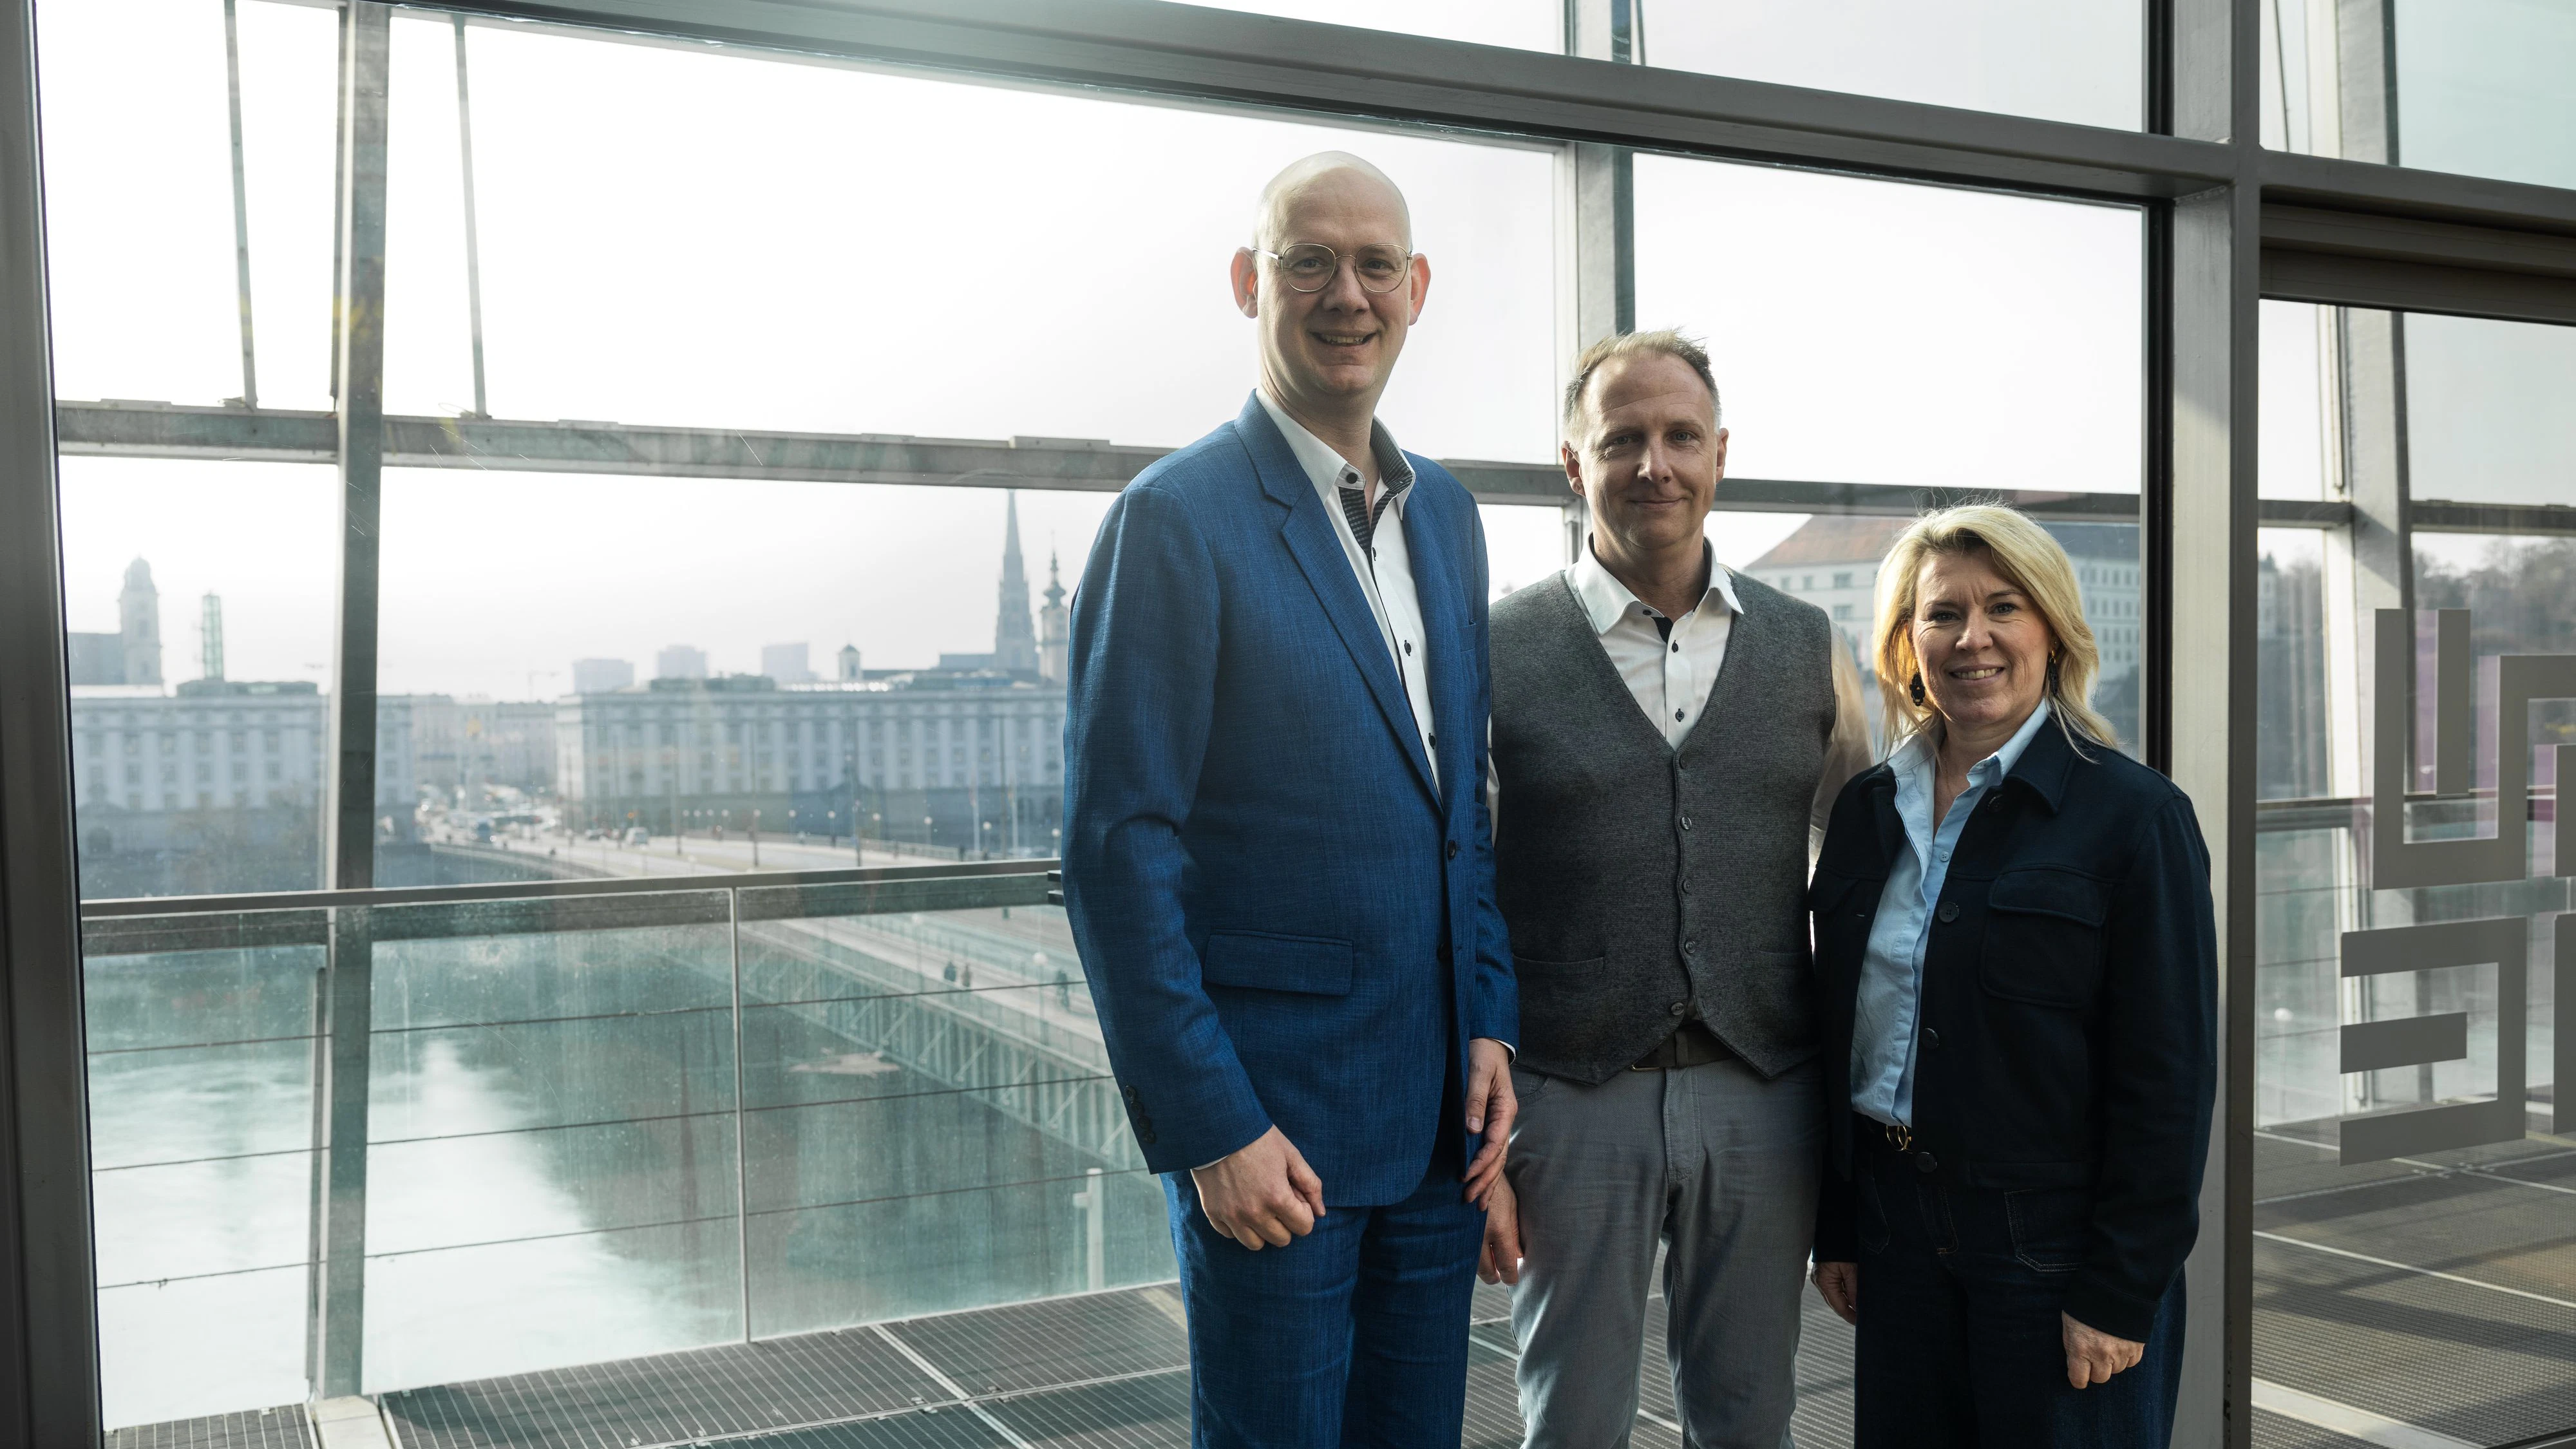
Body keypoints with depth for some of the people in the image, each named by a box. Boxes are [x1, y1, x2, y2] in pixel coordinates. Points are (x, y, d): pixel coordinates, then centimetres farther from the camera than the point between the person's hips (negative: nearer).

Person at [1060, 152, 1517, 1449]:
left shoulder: (1446, 513, 11)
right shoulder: (1178, 517, -11)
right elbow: (1116, 851, -14)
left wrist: (1490, 1024, 6)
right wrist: (1209, 1128, -15)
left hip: (1438, 1107, 7)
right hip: (1267, 1115, -6)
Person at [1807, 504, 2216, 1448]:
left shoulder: (2136, 814, -9)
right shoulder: (1867, 811, 6)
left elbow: (2169, 1078, -11)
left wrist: (2121, 1292, -13)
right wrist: (1836, 1227, 8)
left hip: (2058, 1249, -4)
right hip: (1899, 1232, 5)